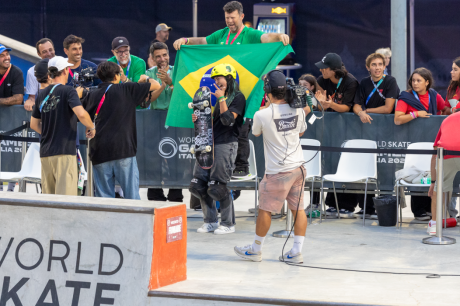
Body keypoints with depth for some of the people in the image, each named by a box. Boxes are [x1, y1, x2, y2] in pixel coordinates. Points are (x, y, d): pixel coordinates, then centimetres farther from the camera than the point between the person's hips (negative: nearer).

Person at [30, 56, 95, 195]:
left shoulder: (42, 94, 12)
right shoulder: (68, 91, -7)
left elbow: (34, 124, 19)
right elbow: (81, 113, -22)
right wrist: (91, 127, -4)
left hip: (45, 152, 7)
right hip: (64, 152, -6)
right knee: (65, 194, -10)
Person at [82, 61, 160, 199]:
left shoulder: (91, 96, 11)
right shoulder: (127, 89, 3)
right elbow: (156, 86, 10)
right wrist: (146, 78, 30)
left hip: (100, 153, 3)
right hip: (124, 150, -3)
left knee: (103, 196, 4)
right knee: (131, 194, 0)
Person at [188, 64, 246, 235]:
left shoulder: (238, 97, -5)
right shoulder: (220, 97, 19)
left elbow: (228, 120, -17)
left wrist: (222, 99, -15)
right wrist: (199, 119, 8)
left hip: (226, 144, -9)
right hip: (210, 143, 9)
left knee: (217, 187, -9)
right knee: (198, 185, 4)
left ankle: (228, 224, 4)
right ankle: (211, 221, 14)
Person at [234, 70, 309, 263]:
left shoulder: (262, 115, -16)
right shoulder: (298, 110, -4)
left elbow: (256, 133, 7)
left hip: (277, 172, -5)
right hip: (298, 167, 5)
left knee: (265, 209, 8)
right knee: (298, 209, 10)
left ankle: (255, 250, 20)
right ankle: (296, 252, 13)